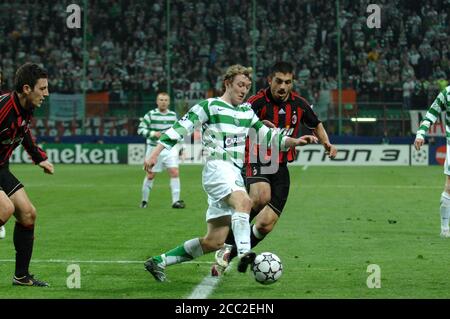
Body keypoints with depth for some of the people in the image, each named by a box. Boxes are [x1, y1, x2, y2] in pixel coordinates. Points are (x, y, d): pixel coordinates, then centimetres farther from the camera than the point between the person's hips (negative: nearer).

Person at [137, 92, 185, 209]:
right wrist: (153, 133, -22)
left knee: (175, 172, -11)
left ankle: (176, 200, -9)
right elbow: (140, 129, -10)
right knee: (150, 175, 6)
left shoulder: (173, 115, 6)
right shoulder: (151, 115, -7)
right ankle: (144, 200, 23)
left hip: (169, 148, 3)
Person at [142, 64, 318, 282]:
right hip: (217, 168, -7)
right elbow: (179, 129, -1)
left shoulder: (247, 112, 21)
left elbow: (268, 136, 24)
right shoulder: (209, 106, 2)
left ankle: (159, 262, 14)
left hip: (235, 176, 7)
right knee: (243, 201, -38)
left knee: (213, 242, 3)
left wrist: (294, 141, 8)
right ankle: (244, 253, -56)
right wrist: (154, 155, -9)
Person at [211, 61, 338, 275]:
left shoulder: (299, 104, 3)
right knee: (261, 196, -37)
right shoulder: (257, 102, -11)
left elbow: (316, 125, 22)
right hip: (256, 162, -5)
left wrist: (327, 143, 4)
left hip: (281, 168, 5)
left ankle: (227, 256, 15)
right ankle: (228, 245, -21)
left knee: (266, 224, -5)